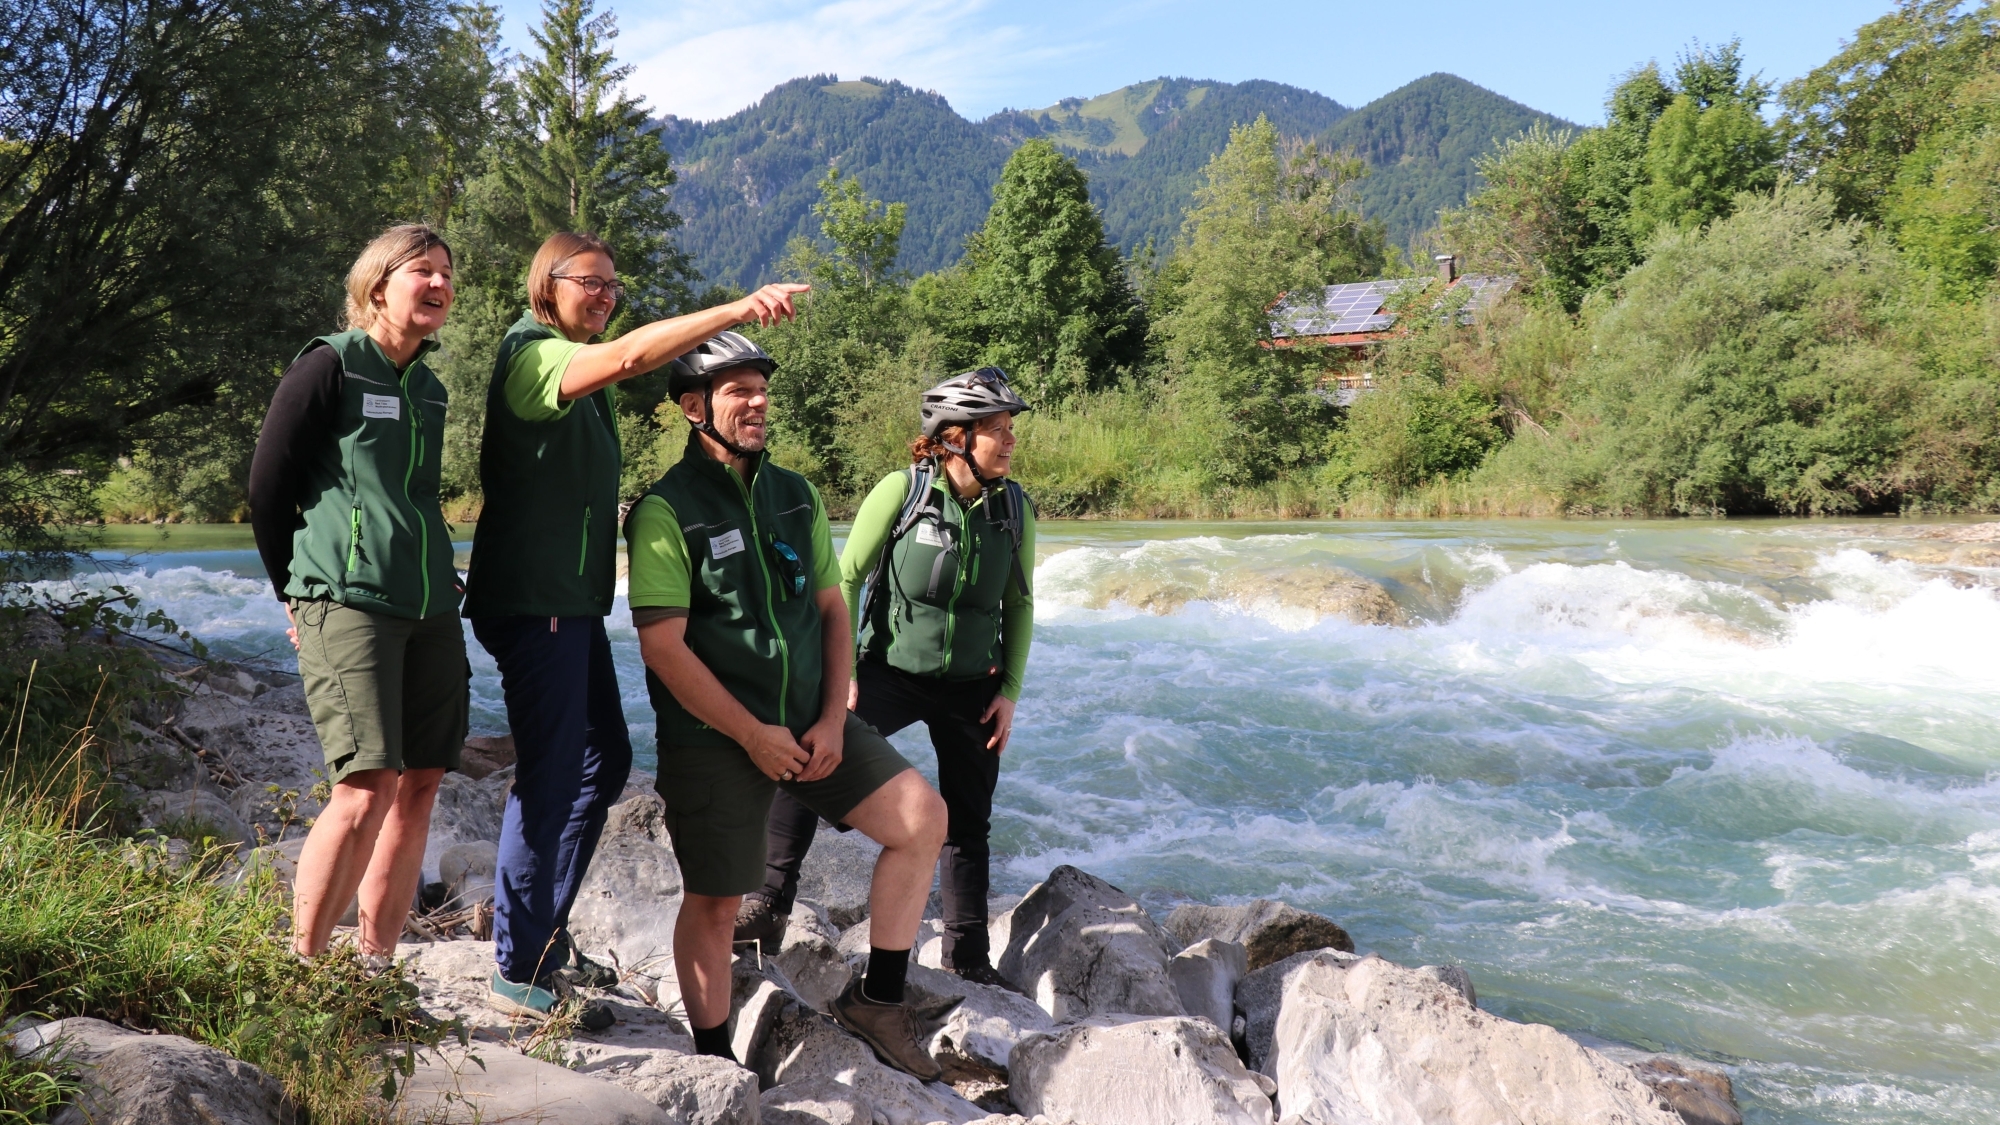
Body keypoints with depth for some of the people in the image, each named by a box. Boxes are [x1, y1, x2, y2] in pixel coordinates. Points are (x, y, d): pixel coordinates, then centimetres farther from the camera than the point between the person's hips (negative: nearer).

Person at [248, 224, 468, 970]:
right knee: (366, 787, -15)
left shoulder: (428, 389, 17)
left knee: (420, 783, 5)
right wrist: (296, 594, 9)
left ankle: (376, 968, 16)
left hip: (430, 611, 7)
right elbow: (266, 490, 0)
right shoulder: (330, 366, -3)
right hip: (348, 604, -7)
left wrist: (440, 586, 18)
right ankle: (302, 969, -1)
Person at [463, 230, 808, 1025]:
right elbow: (626, 358, -32)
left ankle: (545, 934, 26)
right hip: (533, 599, -10)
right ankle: (517, 973, 2)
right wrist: (736, 310, -39)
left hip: (572, 601, 10)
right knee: (551, 775, -8)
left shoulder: (578, 367, 20)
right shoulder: (533, 354, -11)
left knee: (604, 761, 14)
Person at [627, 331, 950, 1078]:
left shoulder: (795, 495, 9)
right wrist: (753, 736, -16)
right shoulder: (666, 510, -11)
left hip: (807, 719, 6)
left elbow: (832, 609, 10)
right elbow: (663, 647, -16)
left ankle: (877, 997, 9)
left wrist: (831, 720, -2)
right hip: (713, 739, -5)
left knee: (923, 817, -4)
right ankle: (714, 1063, 24)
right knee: (715, 903, 3)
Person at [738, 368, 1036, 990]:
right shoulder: (902, 490, -14)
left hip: (971, 686, 3)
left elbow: (1019, 605, 6)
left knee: (968, 822, 12)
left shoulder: (1015, 509, -5)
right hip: (890, 672, -3)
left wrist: (1009, 691, 2)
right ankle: (769, 908, -15)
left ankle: (968, 957, 28)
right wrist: (842, 675, -12)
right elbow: (845, 579, -8)